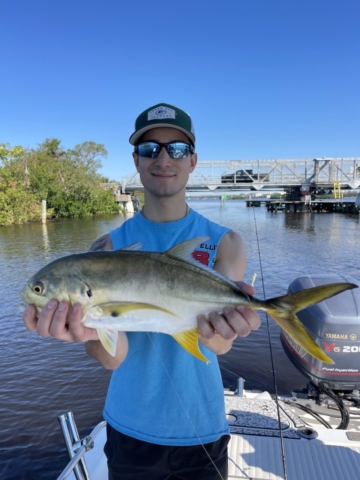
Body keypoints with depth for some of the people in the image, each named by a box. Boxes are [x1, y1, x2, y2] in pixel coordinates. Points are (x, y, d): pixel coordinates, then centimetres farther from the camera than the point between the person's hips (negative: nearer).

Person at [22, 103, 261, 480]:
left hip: (202, 427, 0)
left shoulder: (225, 243, -10)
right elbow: (114, 357, -17)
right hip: (129, 428, 1)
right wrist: (93, 331, -39)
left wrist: (217, 330, -43)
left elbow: (219, 343, -20)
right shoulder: (107, 247, -10)